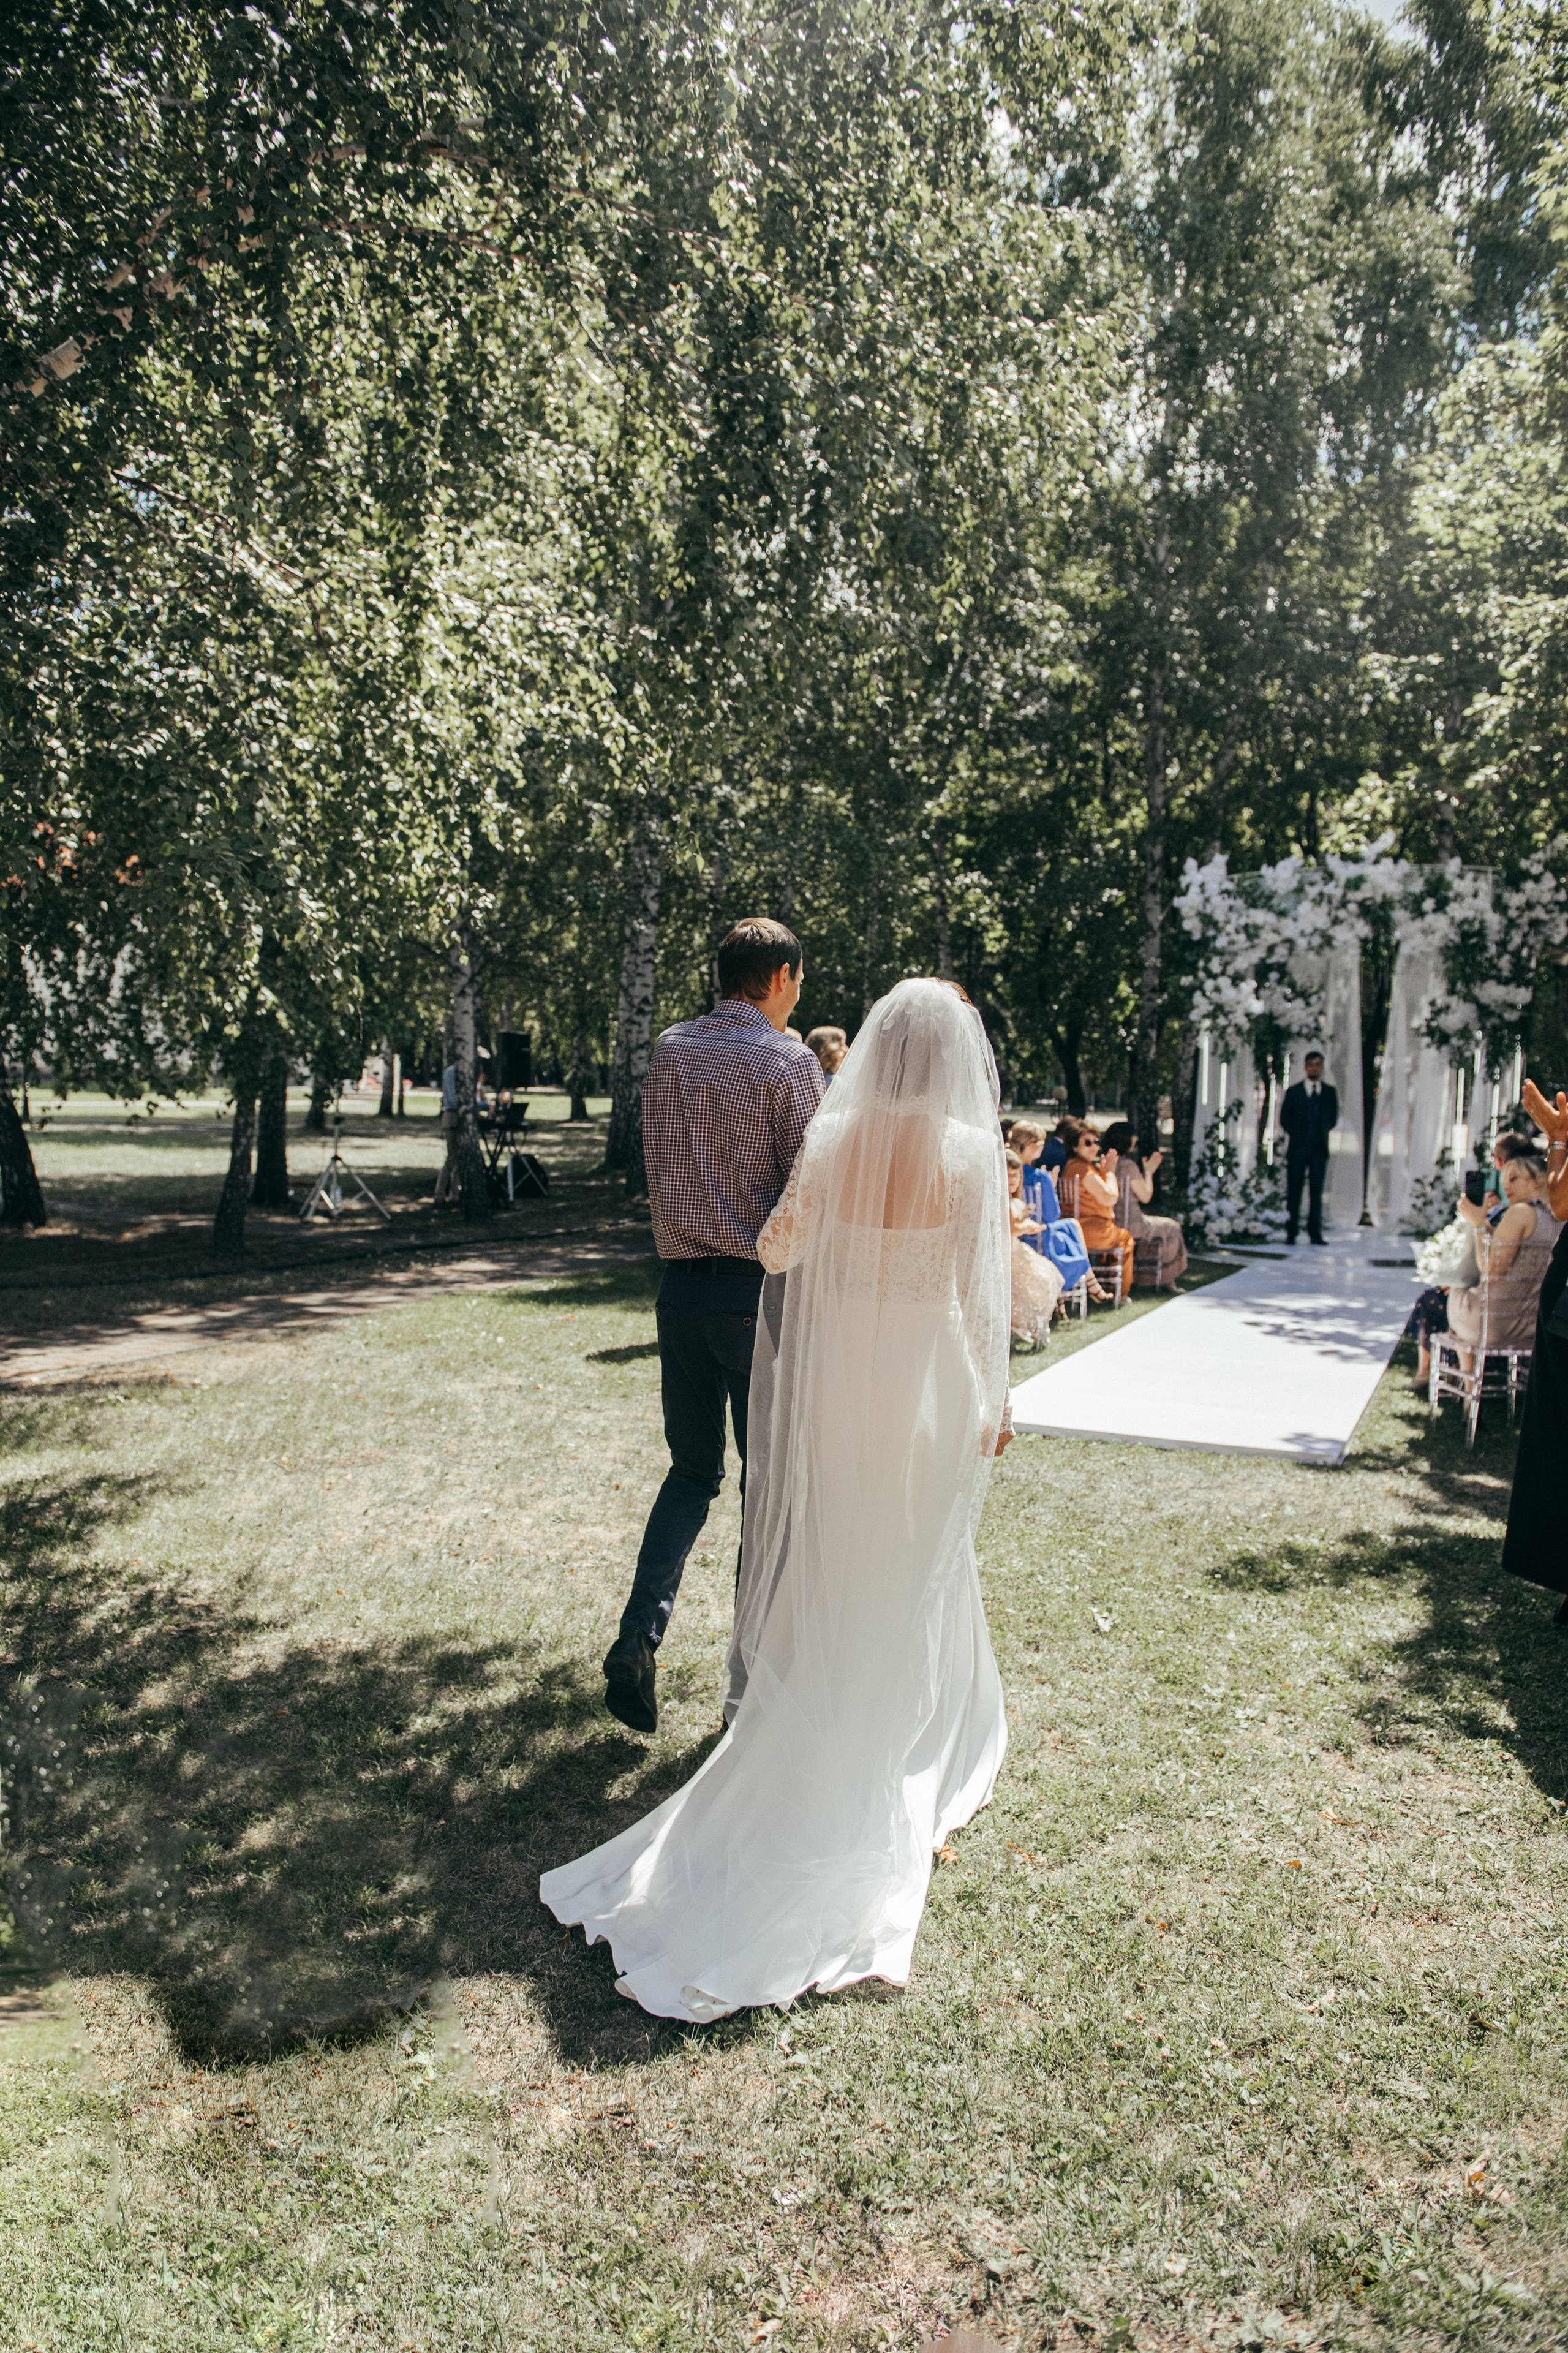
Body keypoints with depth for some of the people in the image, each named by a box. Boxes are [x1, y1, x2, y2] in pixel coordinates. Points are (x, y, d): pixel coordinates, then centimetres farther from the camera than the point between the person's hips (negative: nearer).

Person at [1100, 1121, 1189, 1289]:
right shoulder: (1129, 1166, -21)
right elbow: (1146, 1196, -12)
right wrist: (1149, 1172, 0)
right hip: (1129, 1226, -8)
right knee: (1171, 1227, 16)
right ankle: (1167, 1280, 26)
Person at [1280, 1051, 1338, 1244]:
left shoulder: (1330, 1092, 9)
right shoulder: (1293, 1091, 6)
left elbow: (1333, 1119, 16)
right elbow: (1284, 1118, 8)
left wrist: (1322, 1133, 8)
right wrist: (1297, 1135, 4)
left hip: (1319, 1148, 1)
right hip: (1298, 1148, -1)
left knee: (1317, 1192, 1)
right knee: (1294, 1191, -2)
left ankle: (1315, 1233, 3)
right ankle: (1291, 1233, 1)